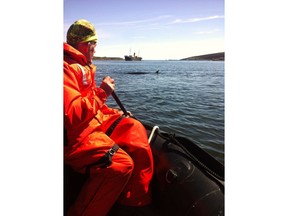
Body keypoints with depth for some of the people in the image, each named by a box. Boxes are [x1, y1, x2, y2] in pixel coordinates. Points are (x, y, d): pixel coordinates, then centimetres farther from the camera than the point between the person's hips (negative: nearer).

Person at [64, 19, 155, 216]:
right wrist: (101, 92, -20)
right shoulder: (66, 67, -18)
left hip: (95, 121, 11)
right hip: (74, 135, -11)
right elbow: (71, 115, -27)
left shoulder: (84, 65, 16)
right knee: (121, 164, -26)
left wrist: (112, 113, 10)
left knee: (135, 129, 5)